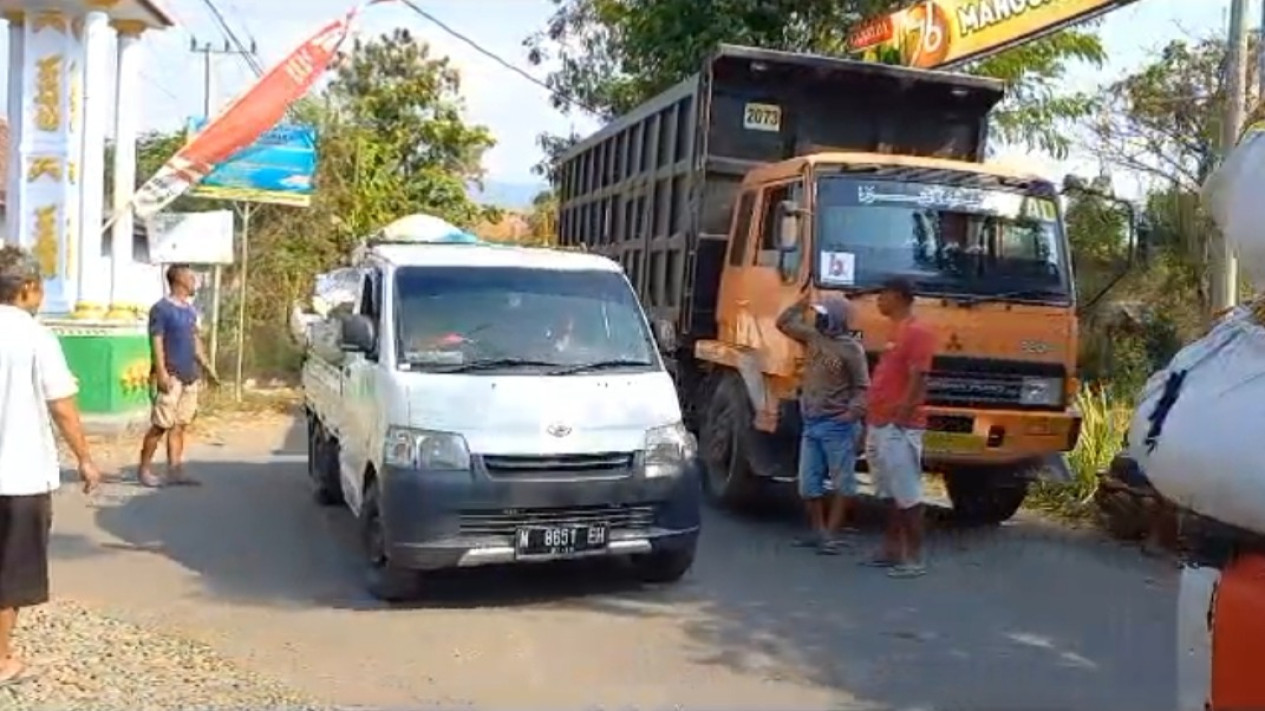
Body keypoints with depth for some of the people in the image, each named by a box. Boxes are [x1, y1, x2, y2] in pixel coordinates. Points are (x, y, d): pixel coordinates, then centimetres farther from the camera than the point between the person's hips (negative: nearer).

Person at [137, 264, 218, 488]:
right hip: (171, 376, -7)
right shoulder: (161, 308, -8)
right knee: (161, 425, -5)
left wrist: (206, 366, 17)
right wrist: (161, 372, -19)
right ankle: (144, 468, 4)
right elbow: (156, 342, -13)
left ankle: (175, 470, 11)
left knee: (179, 425, 8)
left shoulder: (191, 309, 15)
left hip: (190, 376, 8)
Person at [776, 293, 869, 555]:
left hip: (837, 425, -7)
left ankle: (831, 535, 6)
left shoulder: (850, 348, -11)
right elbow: (784, 323, 19)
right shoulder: (813, 336, 8)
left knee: (842, 484, 1)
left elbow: (863, 387, -11)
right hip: (811, 423, 7)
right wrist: (802, 302, 11)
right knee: (809, 483, 11)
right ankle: (818, 531, 22)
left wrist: (855, 411, -26)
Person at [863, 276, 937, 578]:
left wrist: (899, 420, -20)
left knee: (908, 495, -5)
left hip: (899, 428, -10)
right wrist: (871, 422, 20)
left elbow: (918, 381, -18)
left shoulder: (917, 333, -12)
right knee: (892, 494, 14)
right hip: (880, 426, 10)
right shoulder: (895, 332, 17)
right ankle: (891, 551, 21)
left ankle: (914, 558, 0)